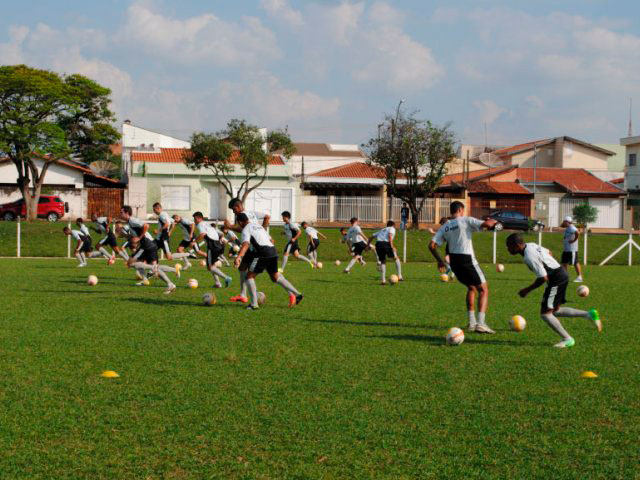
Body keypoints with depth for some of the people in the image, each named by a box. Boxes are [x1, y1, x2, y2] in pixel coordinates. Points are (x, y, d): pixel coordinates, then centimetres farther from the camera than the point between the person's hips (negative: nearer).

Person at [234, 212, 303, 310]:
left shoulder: (246, 229, 1)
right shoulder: (258, 225, 27)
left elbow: (246, 244, -20)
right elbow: (271, 240, 32)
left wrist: (239, 256, -33)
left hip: (263, 253, -8)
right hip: (273, 251, 8)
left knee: (250, 276, 3)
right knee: (275, 277, 21)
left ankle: (254, 304, -5)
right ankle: (296, 294, 16)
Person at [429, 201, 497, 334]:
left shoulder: (444, 227, 11)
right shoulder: (466, 220, -5)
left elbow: (432, 245, 5)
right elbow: (486, 224, -15)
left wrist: (440, 261, 17)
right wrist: (493, 221, 8)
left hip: (454, 262, 6)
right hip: (467, 259, -6)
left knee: (471, 288, 25)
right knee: (483, 290, 3)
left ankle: (472, 322, 19)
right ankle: (480, 323, -10)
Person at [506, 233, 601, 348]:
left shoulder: (529, 257, -24)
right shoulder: (531, 245, 6)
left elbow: (543, 278, -24)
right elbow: (548, 253, 23)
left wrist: (527, 290, -14)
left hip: (556, 280, -10)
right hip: (562, 275, 10)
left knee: (545, 313, -6)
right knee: (555, 311, 18)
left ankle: (567, 339, -1)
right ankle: (589, 314, 14)